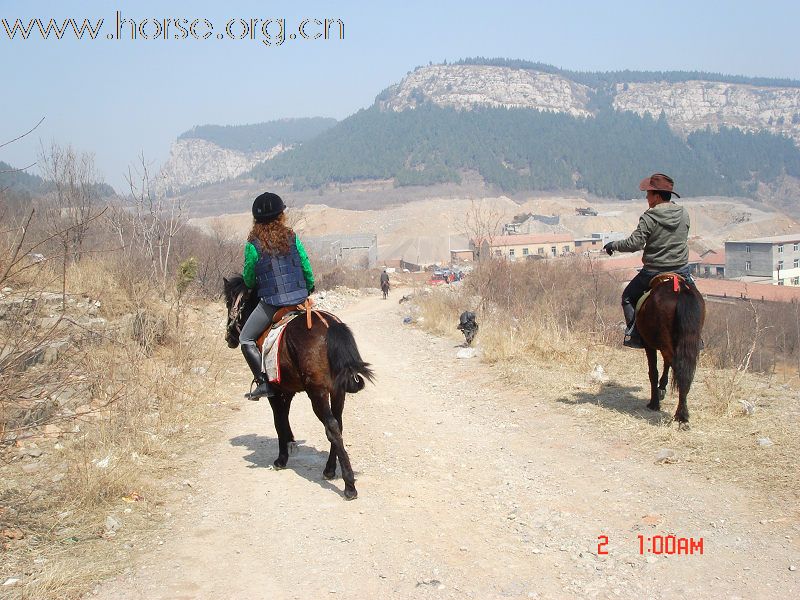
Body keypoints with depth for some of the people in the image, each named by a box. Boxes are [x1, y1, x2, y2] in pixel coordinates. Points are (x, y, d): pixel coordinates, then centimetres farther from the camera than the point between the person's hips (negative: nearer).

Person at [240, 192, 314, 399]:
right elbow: (307, 268, 5)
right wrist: (309, 291, 21)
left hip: (271, 302, -4)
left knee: (246, 339, 8)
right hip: (299, 297, 4)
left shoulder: (253, 244, -8)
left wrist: (254, 289, 23)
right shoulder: (292, 237, 1)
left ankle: (264, 382, -4)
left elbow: (248, 278, 1)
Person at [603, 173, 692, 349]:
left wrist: (614, 245, -3)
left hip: (654, 272, -4)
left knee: (629, 297, 16)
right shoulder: (684, 213, 1)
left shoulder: (649, 218, -16)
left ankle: (634, 336, 9)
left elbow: (634, 243, -18)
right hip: (682, 270, 4)